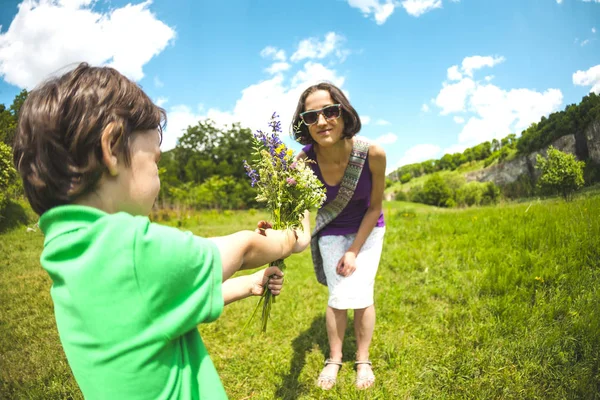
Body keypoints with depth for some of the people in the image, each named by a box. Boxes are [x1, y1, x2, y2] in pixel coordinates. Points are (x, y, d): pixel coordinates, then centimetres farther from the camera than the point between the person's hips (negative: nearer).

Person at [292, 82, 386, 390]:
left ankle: (363, 361, 22)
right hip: (332, 231, 0)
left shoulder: (372, 153, -31)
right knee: (339, 296, -1)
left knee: (362, 294, -3)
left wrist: (354, 251, -15)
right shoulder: (304, 160, -30)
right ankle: (334, 360, 25)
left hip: (368, 229, 0)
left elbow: (375, 207, -17)